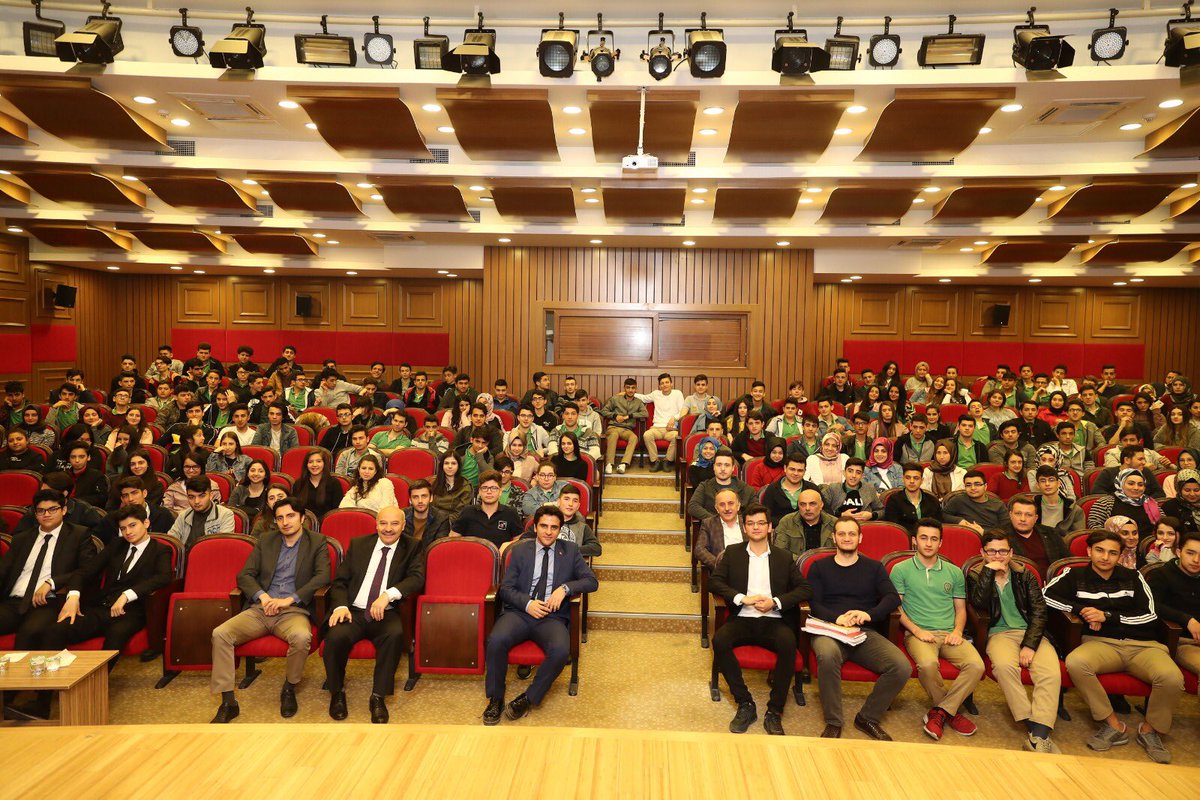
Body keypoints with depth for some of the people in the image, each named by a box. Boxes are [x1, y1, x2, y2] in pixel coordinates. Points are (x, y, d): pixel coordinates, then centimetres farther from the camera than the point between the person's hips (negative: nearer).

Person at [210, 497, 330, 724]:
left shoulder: (317, 542, 6)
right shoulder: (265, 541, 17)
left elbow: (323, 576, -6)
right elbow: (244, 575, 11)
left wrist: (289, 600, -15)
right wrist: (262, 596, -9)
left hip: (294, 611, -4)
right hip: (260, 609, 4)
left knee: (301, 637, -35)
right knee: (220, 634, -21)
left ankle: (289, 689, -6)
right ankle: (228, 702, -12)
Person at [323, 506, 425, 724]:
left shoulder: (412, 548, 8)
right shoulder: (358, 544, 14)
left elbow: (417, 578, -8)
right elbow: (340, 581, 11)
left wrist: (388, 594, -23)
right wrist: (340, 605, -9)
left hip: (387, 614, -2)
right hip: (353, 612, 2)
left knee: (395, 634, -34)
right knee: (335, 637, -29)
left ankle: (378, 697, -17)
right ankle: (337, 692, -1)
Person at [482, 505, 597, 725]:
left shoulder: (570, 551, 13)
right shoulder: (520, 550, 12)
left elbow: (591, 581, 6)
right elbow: (506, 587, 7)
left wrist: (565, 588, -11)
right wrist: (527, 603, -12)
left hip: (552, 617, 0)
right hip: (519, 612, 0)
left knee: (561, 650, -32)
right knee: (496, 640, -30)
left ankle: (528, 699, -10)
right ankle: (495, 699, -9)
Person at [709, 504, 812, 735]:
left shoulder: (784, 557, 14)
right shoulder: (732, 552, 13)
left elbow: (805, 589, 5)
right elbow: (714, 582, 3)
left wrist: (776, 602, -10)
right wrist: (742, 598, -12)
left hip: (774, 621, 0)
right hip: (742, 620, 1)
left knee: (788, 643, -33)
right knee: (719, 640, -30)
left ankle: (774, 711, -19)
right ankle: (745, 704, -15)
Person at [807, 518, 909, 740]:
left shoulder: (874, 567, 19)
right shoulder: (819, 567, 15)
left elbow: (893, 598, 4)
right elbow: (814, 603, 4)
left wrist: (869, 614, -15)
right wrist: (836, 618, -16)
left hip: (866, 632, 2)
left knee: (902, 667, -25)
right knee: (827, 655, -38)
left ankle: (868, 718, -2)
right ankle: (833, 722, -19)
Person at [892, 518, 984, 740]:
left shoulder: (954, 572, 19)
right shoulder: (901, 570, 8)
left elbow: (961, 609, 20)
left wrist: (957, 631, 0)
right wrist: (917, 630, -10)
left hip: (949, 633, 3)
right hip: (918, 633, -3)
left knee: (976, 665, -27)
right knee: (928, 664, -35)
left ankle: (939, 713, -13)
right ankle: (951, 712, -6)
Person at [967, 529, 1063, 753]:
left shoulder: (1024, 575, 13)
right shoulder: (975, 575, 9)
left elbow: (1039, 611, 4)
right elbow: (978, 605, -10)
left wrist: (1030, 645, -10)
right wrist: (988, 572, -12)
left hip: (1032, 633, 2)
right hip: (1000, 633, -2)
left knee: (1051, 673, -28)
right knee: (1004, 665, -35)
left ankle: (1039, 737, -32)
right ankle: (1033, 728, -27)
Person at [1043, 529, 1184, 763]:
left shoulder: (1133, 577, 16)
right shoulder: (1076, 575, 12)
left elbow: (1150, 615, 8)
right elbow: (1046, 595, 1)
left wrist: (1108, 616, -4)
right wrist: (1080, 609, -7)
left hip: (1143, 645, 1)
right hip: (1102, 643, -1)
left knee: (1172, 677, -31)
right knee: (1075, 662, -35)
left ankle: (1150, 729, -1)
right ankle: (1114, 726, -15)